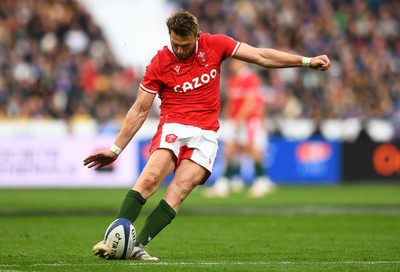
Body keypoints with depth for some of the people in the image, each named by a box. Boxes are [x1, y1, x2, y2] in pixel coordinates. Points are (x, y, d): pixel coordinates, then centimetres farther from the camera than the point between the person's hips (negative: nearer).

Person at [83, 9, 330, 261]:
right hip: (173, 127, -1)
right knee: (149, 178, -26)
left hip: (206, 134, 1)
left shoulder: (214, 44, 2)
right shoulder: (159, 63, -2)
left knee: (181, 188, -20)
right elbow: (140, 110, 4)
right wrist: (115, 150, 4)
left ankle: (138, 246, -23)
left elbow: (262, 56, 7)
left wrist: (307, 61, 6)